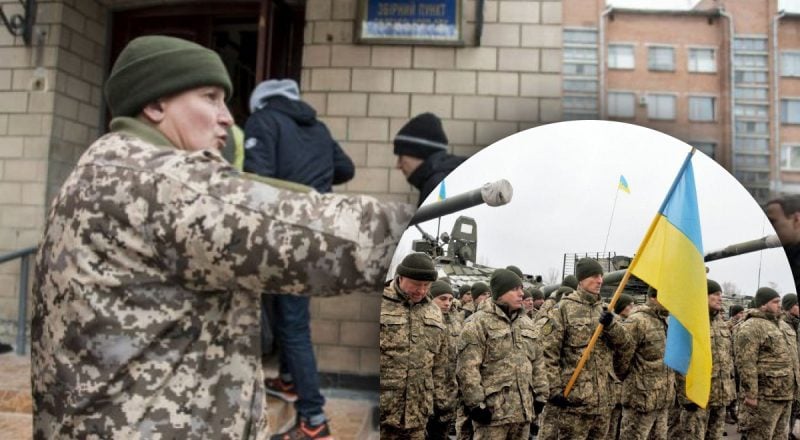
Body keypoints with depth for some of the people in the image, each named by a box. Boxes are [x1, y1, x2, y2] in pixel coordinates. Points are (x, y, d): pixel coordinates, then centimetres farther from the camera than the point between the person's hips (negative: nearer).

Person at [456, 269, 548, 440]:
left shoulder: (527, 324, 15)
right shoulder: (479, 323, -9)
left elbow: (537, 363, 19)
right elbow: (467, 368, -14)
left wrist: (540, 394, 14)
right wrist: (476, 403, -16)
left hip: (524, 409, 7)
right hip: (493, 409, -7)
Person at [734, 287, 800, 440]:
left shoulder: (782, 325, 16)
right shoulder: (751, 328, -15)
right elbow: (746, 364, -21)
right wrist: (750, 394, -22)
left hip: (786, 394, 9)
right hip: (764, 396, -9)